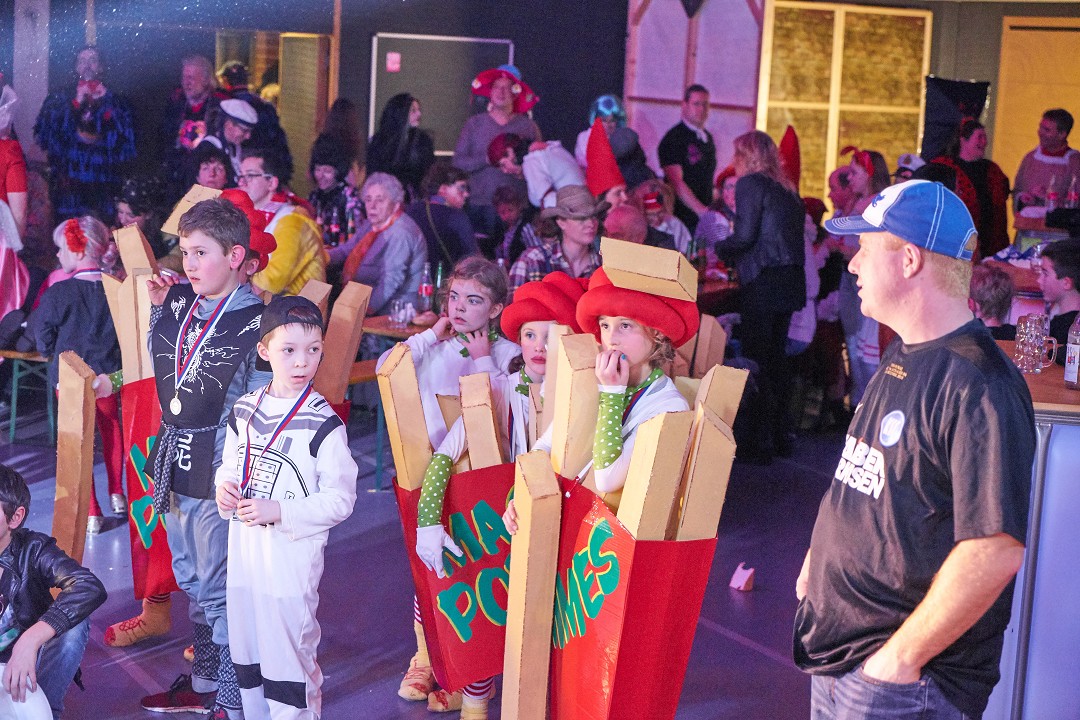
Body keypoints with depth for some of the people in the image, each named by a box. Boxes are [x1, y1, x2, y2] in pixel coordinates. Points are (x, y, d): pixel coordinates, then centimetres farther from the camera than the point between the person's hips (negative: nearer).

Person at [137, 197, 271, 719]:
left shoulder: (255, 321, -16)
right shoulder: (179, 304, 5)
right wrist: (159, 305, 13)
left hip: (218, 466, -8)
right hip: (173, 460, 8)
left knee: (218, 585, 0)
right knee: (191, 578, 20)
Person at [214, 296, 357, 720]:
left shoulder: (323, 423, -13)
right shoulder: (244, 410, 5)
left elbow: (340, 500, -13)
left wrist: (278, 511, -20)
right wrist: (225, 487, -3)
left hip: (292, 556, -6)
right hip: (244, 549, 6)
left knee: (290, 660, -1)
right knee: (246, 653, 18)